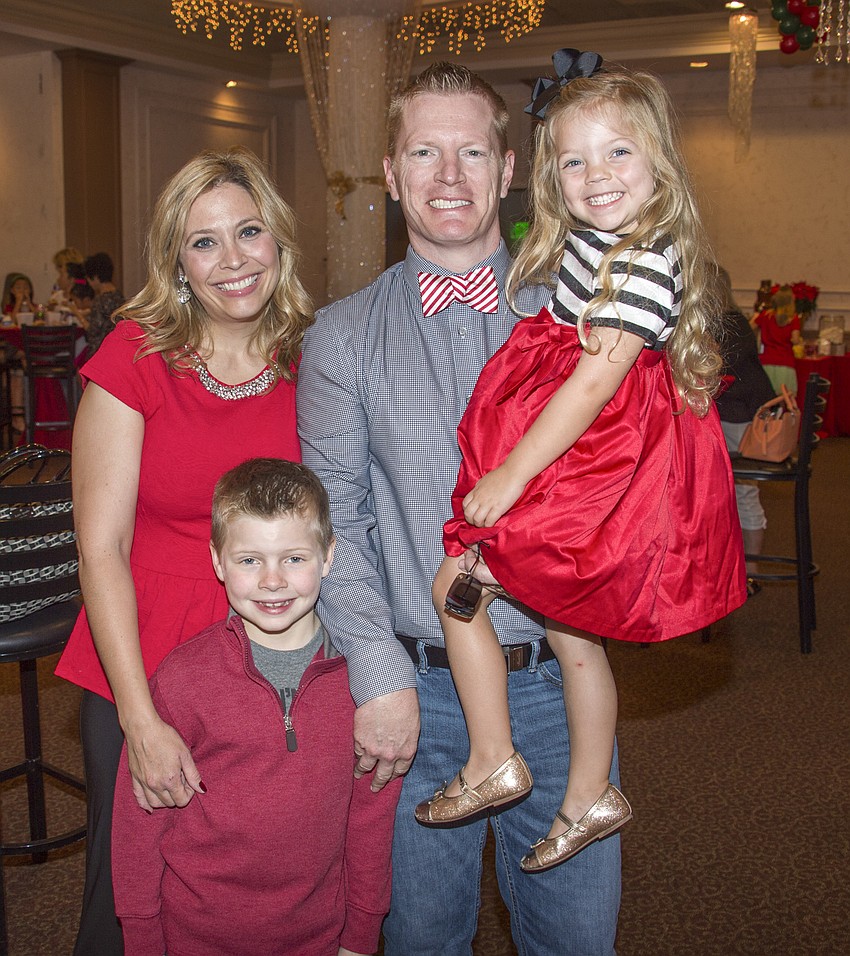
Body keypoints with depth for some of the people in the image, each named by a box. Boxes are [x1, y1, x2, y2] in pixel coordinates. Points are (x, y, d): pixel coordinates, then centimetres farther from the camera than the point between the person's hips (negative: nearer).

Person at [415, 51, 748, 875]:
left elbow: (596, 380, -23)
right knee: (568, 624, 16)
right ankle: (590, 797, 31)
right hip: (573, 455, 9)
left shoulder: (646, 261, -19)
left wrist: (512, 474, -21)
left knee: (455, 582, -7)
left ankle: (493, 765, 7)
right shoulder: (582, 241, 9)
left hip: (598, 461, -9)